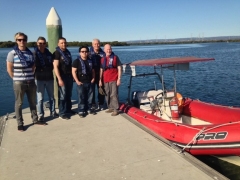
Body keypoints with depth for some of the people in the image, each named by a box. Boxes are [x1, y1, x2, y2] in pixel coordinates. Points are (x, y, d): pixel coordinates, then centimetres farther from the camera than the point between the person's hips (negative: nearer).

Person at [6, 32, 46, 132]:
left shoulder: (30, 53, 7)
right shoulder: (12, 53, -7)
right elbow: (9, 69, -6)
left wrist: (31, 77, 7)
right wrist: (16, 79, -4)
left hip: (31, 82, 5)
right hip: (19, 83, -5)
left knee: (33, 102, 14)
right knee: (19, 104, 4)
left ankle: (35, 119, 27)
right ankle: (20, 124, 14)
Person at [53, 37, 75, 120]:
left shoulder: (68, 52, 12)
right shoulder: (57, 53, -8)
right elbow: (55, 67, -15)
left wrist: (73, 75, 15)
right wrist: (59, 79, -21)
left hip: (69, 76, 7)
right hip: (62, 77, -6)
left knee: (69, 94, 14)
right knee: (62, 95, -4)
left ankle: (68, 109, 27)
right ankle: (62, 113, 4)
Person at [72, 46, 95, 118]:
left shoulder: (90, 61, 11)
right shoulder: (77, 61, -6)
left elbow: (93, 71, 19)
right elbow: (73, 72, -10)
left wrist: (93, 78, 6)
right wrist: (77, 81, -14)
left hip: (89, 82, 5)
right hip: (81, 82, -5)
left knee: (89, 96, 11)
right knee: (81, 97, -2)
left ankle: (89, 109, 24)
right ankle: (81, 111, 6)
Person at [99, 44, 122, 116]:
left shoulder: (115, 57, -1)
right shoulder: (102, 59, 10)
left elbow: (119, 68, -3)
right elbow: (101, 70, 13)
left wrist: (119, 78, -8)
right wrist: (100, 80, 10)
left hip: (114, 80, -5)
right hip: (106, 80, 5)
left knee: (114, 94, -7)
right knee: (107, 95, 11)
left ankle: (116, 109, 0)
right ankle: (110, 108, 23)